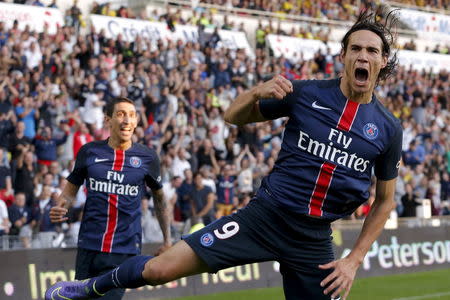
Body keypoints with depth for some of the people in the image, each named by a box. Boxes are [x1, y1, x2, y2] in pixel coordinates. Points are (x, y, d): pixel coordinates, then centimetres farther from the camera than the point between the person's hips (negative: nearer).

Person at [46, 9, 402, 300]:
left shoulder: (388, 128, -1)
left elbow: (385, 200, 10)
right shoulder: (306, 94, -3)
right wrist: (257, 92, -15)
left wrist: (354, 260, 2)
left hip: (314, 239, 2)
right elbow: (233, 116, 8)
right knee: (160, 269, -9)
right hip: (264, 215, -1)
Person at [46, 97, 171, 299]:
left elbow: (159, 197, 16)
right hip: (89, 247, 2)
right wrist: (60, 207, -8)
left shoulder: (147, 157, 3)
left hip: (124, 251, -2)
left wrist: (167, 240, 17)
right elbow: (71, 189, 14)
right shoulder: (89, 151, 4)